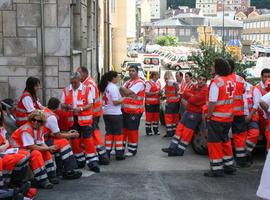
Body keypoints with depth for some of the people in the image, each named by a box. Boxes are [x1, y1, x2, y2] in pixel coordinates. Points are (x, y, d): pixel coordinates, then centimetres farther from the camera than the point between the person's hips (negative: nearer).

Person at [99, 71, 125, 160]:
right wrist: (125, 99, -8)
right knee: (118, 133, 2)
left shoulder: (105, 87, 9)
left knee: (109, 133, 13)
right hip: (115, 114, -8)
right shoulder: (114, 87, -15)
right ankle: (119, 154, 5)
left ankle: (107, 153, 14)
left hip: (106, 113, 8)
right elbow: (115, 102, -19)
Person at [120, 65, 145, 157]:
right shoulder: (128, 82, 15)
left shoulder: (139, 83, -12)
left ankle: (132, 150, 11)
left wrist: (123, 89, -2)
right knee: (123, 128, 13)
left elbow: (128, 92, -19)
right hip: (125, 109, 8)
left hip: (134, 111, -8)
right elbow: (122, 92, 5)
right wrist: (128, 94, -13)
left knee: (132, 130, 0)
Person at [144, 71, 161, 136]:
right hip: (149, 102, -7)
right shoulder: (148, 83, -13)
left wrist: (160, 93, 0)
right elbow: (146, 93, -17)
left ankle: (156, 130, 20)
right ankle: (148, 131, 5)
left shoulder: (158, 83, 12)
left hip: (157, 102, 7)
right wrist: (155, 93, -21)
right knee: (149, 116, -2)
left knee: (156, 116, 11)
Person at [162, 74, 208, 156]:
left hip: (195, 113, -8)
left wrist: (190, 97, -3)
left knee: (187, 133, -3)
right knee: (179, 129, 8)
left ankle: (179, 151, 5)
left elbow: (193, 100, -23)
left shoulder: (205, 90, -16)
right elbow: (185, 94, 8)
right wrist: (192, 96, -9)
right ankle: (173, 147, 11)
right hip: (187, 111, 9)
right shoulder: (194, 86, 11)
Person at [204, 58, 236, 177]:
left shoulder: (216, 82, -17)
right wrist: (230, 112, 17)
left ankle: (217, 169, 3)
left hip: (217, 117, -8)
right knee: (225, 141, 20)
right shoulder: (231, 81, 6)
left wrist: (208, 115, -12)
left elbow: (212, 102, -22)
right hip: (228, 117, 8)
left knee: (214, 142, 1)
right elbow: (232, 99, 11)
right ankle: (229, 166, 27)